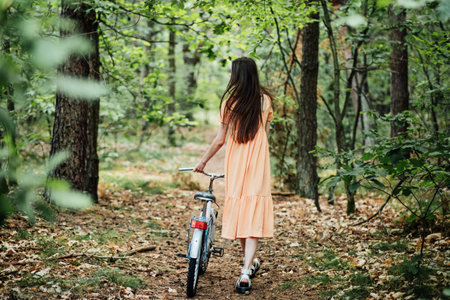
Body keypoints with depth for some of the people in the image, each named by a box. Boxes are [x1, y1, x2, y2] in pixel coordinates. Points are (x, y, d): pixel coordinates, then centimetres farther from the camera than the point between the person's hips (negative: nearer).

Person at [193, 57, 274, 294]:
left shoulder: (230, 101, -5)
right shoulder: (265, 100, 2)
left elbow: (220, 140, -3)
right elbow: (265, 134, 8)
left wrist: (203, 161, 8)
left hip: (235, 164, -1)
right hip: (258, 164, 1)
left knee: (237, 210, 14)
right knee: (253, 214, -2)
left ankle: (250, 263, 28)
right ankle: (245, 272, -11)